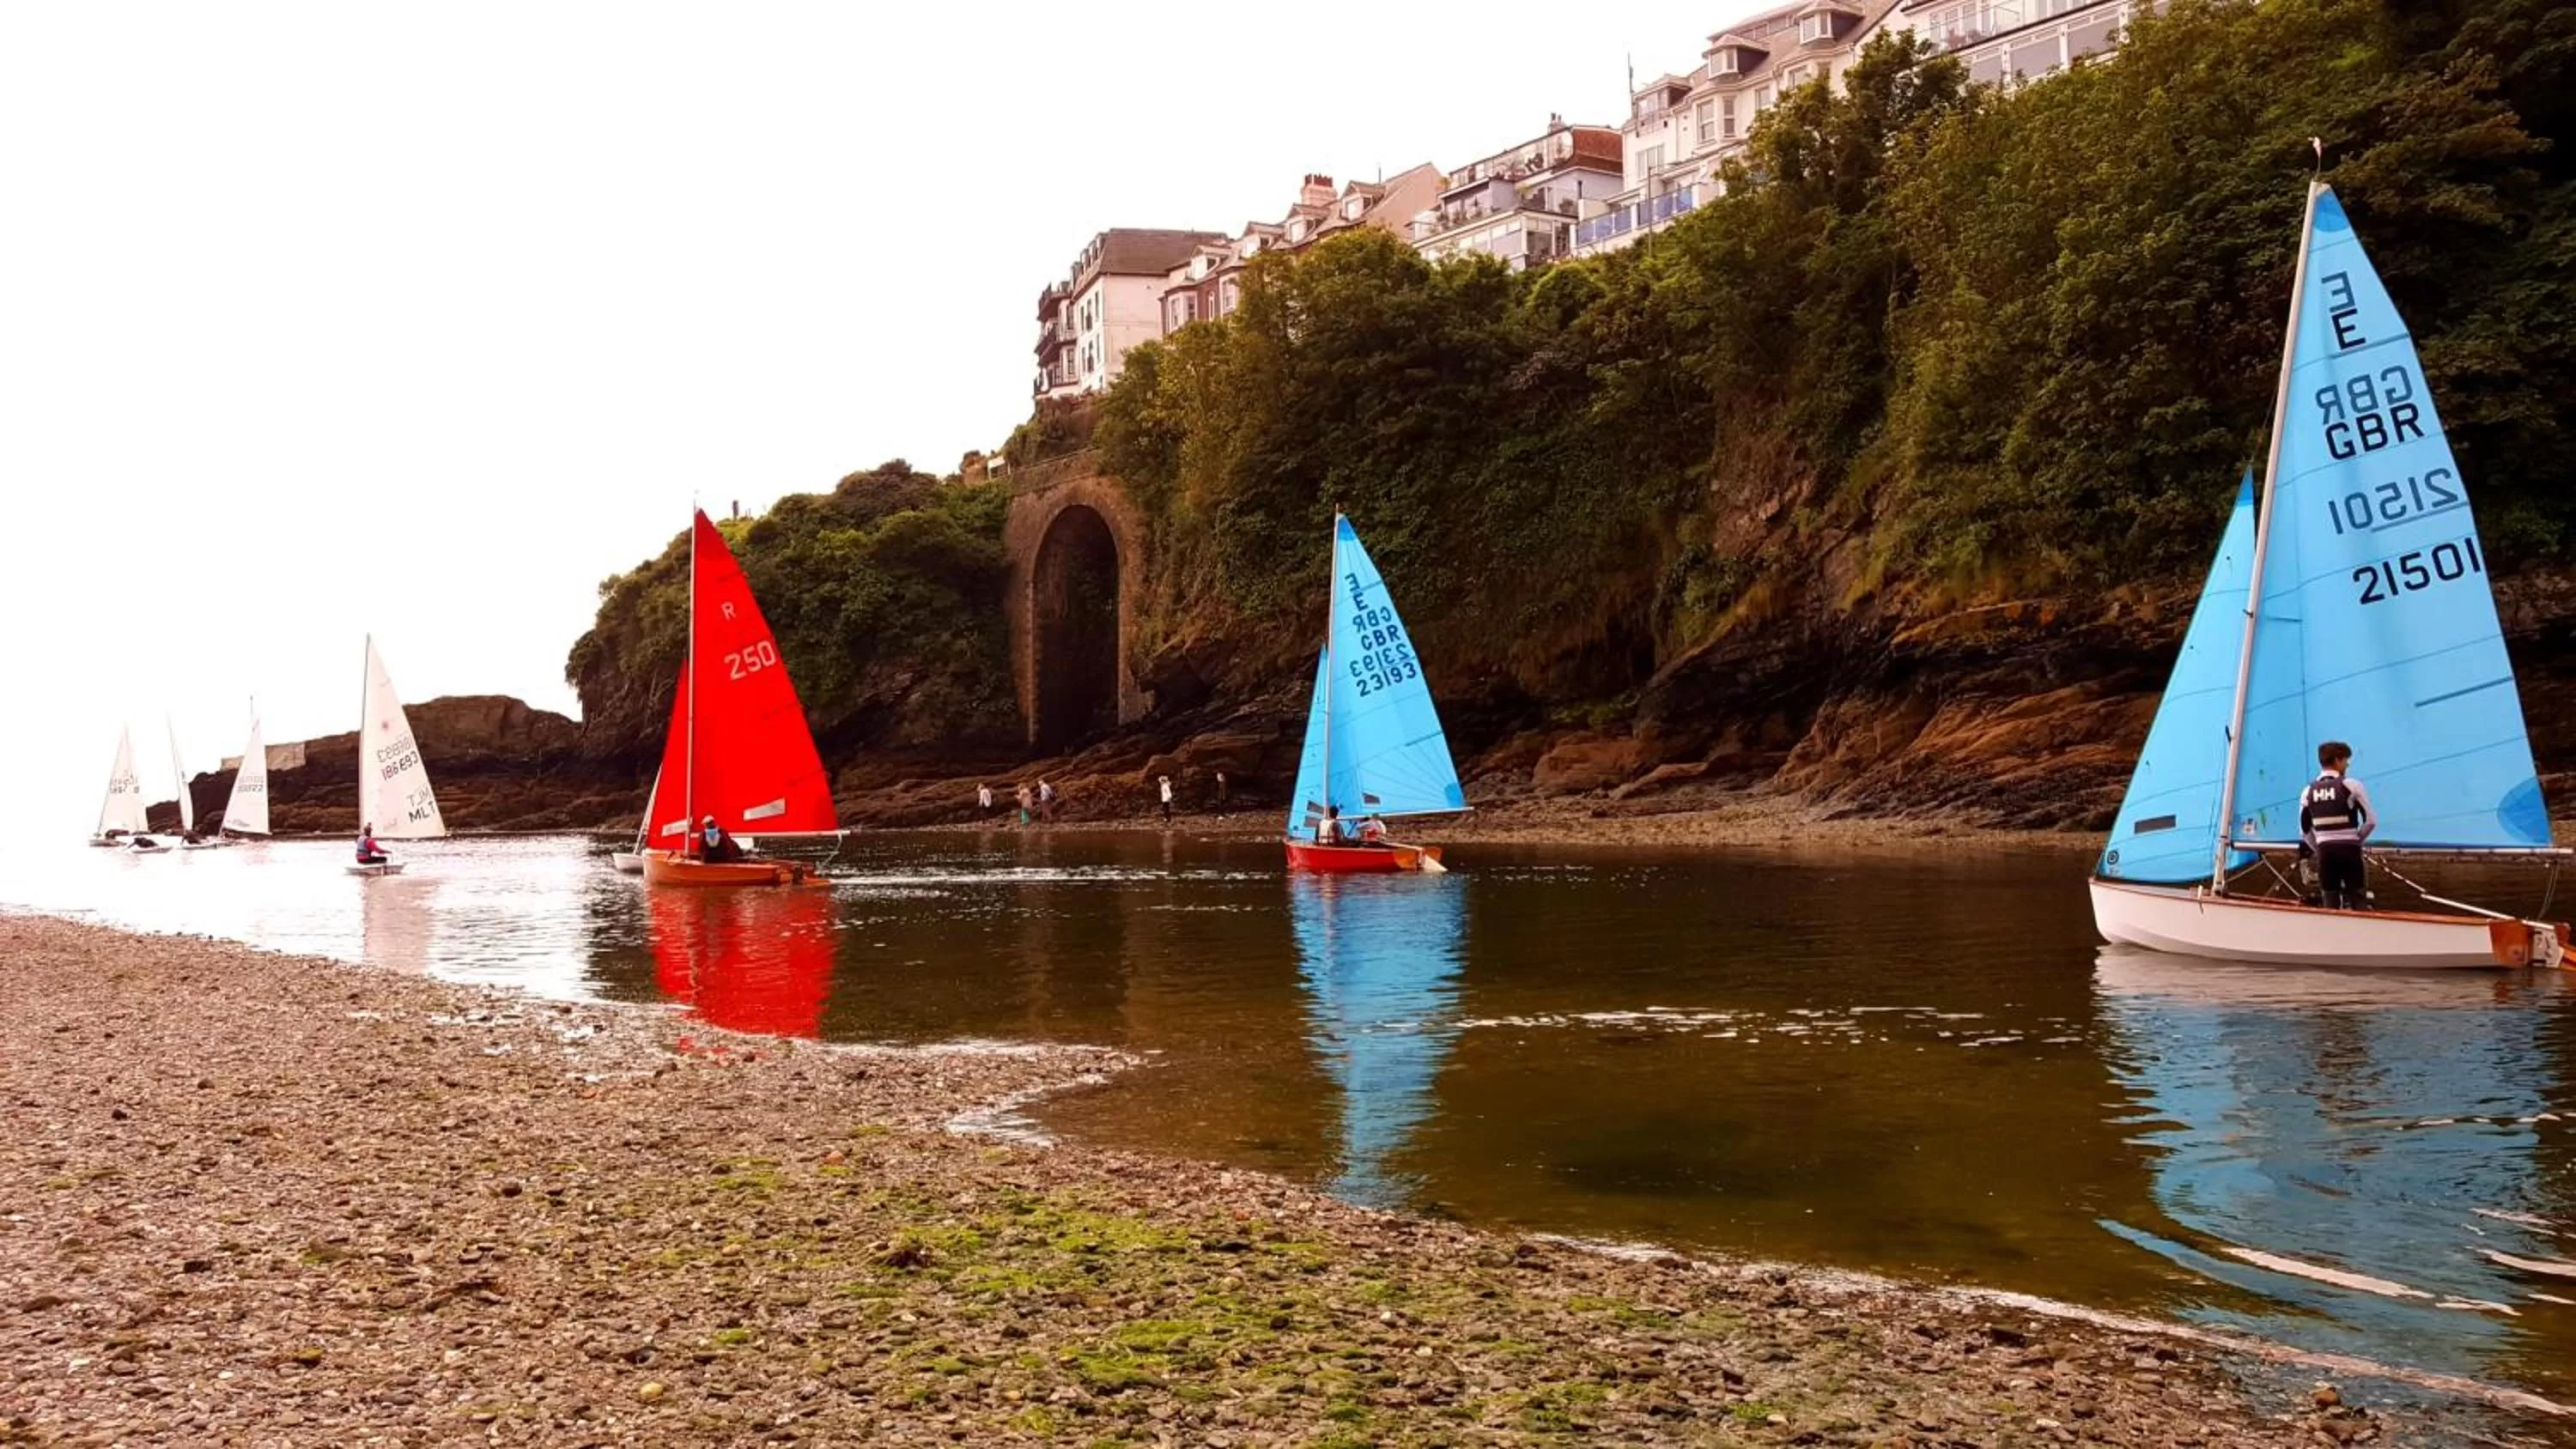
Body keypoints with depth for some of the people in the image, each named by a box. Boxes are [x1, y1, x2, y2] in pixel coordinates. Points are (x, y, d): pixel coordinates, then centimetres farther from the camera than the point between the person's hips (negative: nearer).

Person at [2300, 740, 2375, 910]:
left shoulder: (2308, 791, 6)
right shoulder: (2351, 785, -6)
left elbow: (2304, 830, 9)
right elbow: (2371, 820, -5)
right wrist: (2355, 840, 9)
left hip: (2325, 851, 4)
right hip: (2349, 850, -4)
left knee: (2331, 905, 8)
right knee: (2358, 901, 2)